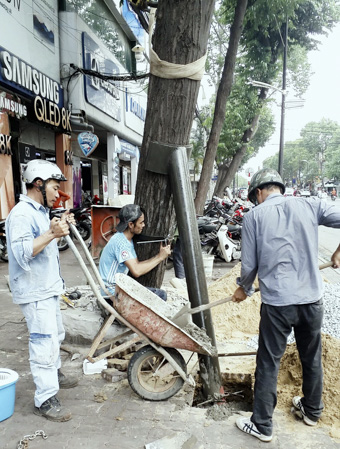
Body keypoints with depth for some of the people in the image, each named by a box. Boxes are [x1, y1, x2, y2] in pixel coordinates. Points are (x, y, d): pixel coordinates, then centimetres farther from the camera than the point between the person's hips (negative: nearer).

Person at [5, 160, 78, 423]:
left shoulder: (41, 211, 12)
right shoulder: (21, 214, -20)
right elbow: (22, 252, -30)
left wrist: (61, 227, 9)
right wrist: (52, 233, -37)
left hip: (48, 287, 10)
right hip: (34, 292, -10)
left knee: (55, 335, 23)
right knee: (45, 342, -5)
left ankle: (54, 374, 43)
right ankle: (46, 400, 8)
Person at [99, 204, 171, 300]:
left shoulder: (128, 239, 9)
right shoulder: (120, 241, -22)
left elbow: (136, 264, 6)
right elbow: (136, 271, -29)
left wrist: (158, 256, -6)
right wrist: (160, 257, -20)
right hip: (113, 291, -10)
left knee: (161, 294, 2)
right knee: (160, 295, -17)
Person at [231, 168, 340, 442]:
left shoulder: (254, 216, -4)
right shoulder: (309, 206, 2)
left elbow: (249, 265, -3)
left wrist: (244, 289, 16)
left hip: (277, 302, -3)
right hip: (312, 299, 4)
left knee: (269, 364, 11)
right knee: (312, 358, 23)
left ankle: (262, 426, 25)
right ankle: (312, 411, 45)